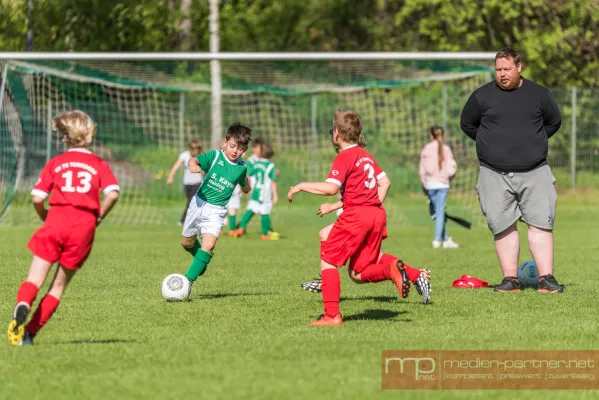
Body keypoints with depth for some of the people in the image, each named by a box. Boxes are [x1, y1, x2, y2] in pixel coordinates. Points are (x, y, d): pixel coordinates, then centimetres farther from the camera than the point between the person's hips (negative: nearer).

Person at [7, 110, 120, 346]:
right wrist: (98, 217, 10)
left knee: (35, 279, -1)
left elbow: (37, 199, 3)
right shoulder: (99, 165, 12)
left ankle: (22, 304, -35)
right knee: (60, 284, 10)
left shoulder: (55, 163, 11)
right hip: (85, 226, 1)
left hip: (56, 219, -1)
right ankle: (29, 333, 1)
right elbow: (112, 194, -5)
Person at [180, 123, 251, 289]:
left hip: (216, 211, -1)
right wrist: (193, 164, -45)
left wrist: (246, 183, 4)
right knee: (187, 243, 16)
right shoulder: (215, 156, -7)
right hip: (199, 203, 1)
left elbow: (245, 189, 22)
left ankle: (188, 280, -21)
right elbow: (195, 159, -27)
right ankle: (201, 260, 48)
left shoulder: (241, 168, 1)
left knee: (209, 244, -23)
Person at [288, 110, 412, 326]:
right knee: (357, 273, 11)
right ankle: (391, 270, -16)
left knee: (328, 261, 1)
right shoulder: (365, 155, 18)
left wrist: (302, 186, -10)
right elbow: (385, 182, 19)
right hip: (377, 215, 8)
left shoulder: (345, 157, -8)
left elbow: (331, 188, -19)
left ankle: (332, 315, -6)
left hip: (355, 214, -8)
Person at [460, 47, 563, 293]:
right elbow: (467, 124, 16)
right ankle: (510, 279, 5)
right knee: (503, 226, -1)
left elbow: (554, 122, 21)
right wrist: (492, 144, 13)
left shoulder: (538, 94, 7)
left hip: (534, 173, 0)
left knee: (541, 224, -7)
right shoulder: (482, 96, 4)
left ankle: (546, 278, -5)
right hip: (495, 174, 0)